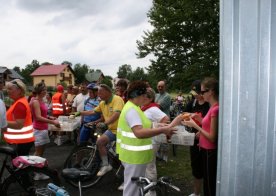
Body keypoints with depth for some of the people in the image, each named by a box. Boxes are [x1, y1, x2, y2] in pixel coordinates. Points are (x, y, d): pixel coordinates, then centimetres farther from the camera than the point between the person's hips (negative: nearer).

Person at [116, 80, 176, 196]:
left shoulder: (132, 108, 13)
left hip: (136, 155, 11)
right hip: (134, 156, -11)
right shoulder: (132, 109, -22)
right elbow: (139, 133, -35)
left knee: (135, 187, 23)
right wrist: (162, 130, -35)